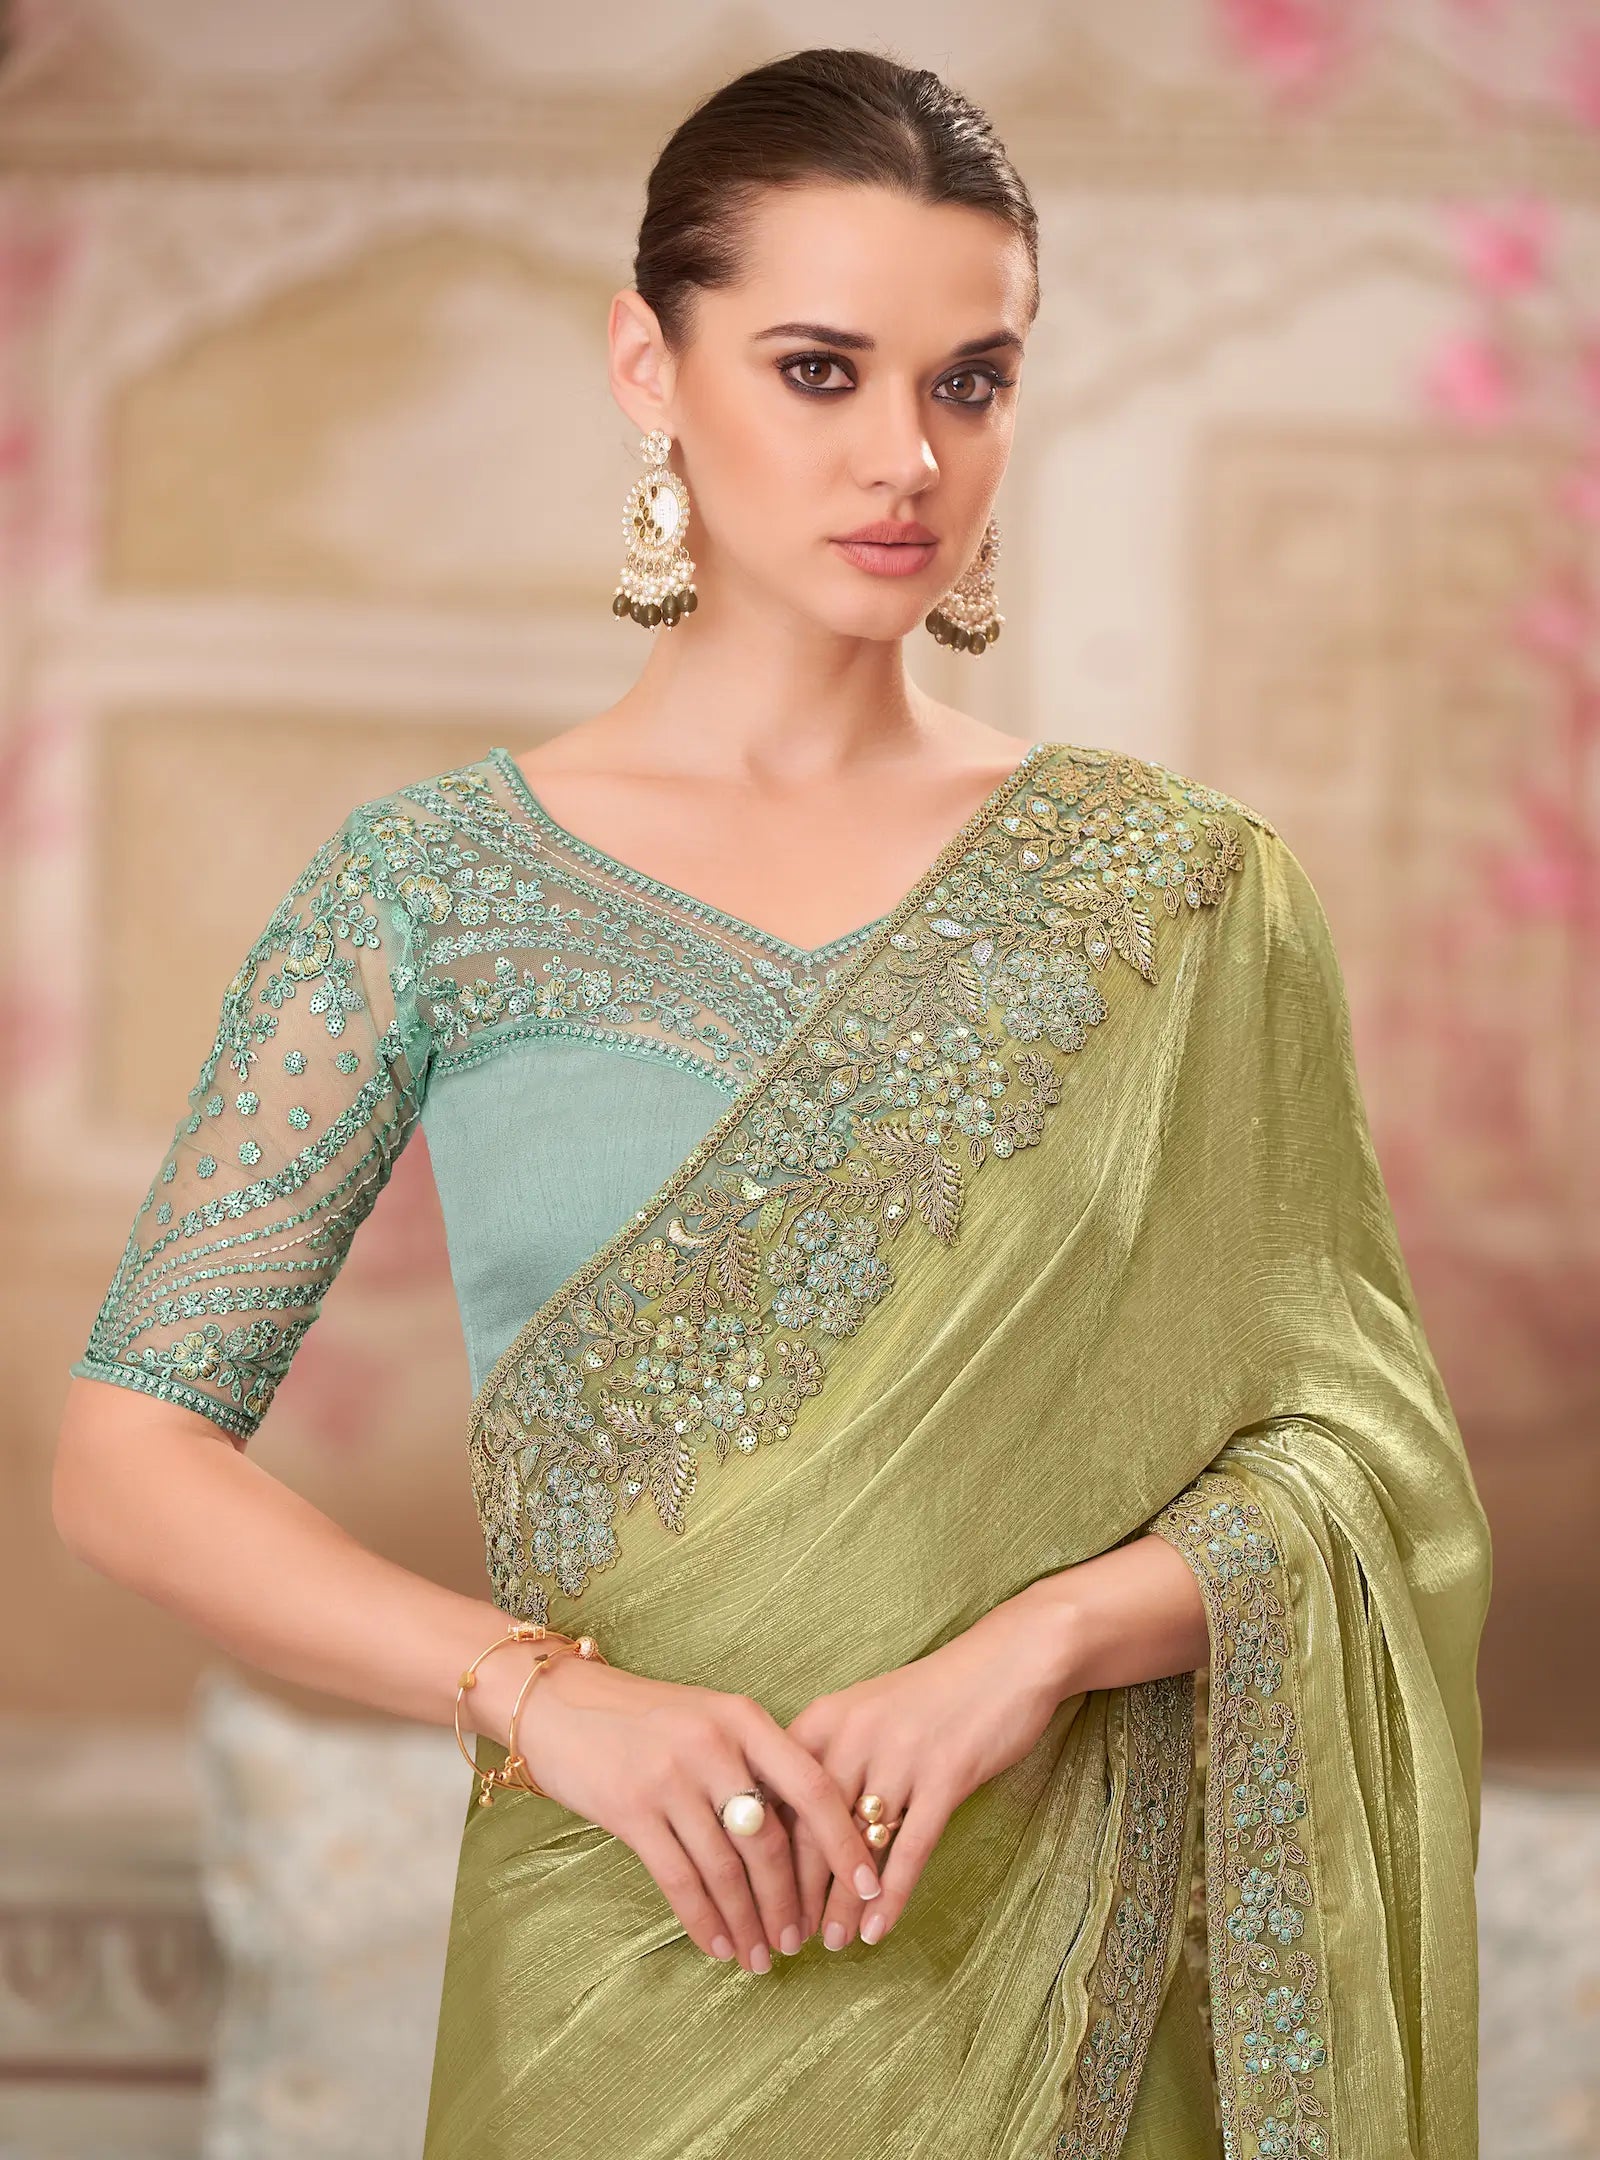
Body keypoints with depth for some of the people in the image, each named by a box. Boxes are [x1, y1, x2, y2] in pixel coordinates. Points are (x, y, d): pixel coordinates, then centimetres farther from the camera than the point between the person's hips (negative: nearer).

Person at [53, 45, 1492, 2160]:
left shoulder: (1184, 901, 1)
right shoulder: (437, 883, -2)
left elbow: (1374, 1457, -3)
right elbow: (127, 1447, -5)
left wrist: (1037, 1640, -21)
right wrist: (546, 1690, -20)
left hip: (1075, 1975, 1)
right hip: (640, 1974, -1)